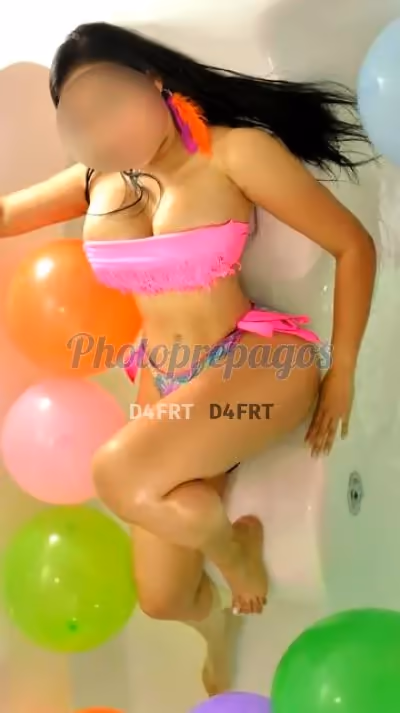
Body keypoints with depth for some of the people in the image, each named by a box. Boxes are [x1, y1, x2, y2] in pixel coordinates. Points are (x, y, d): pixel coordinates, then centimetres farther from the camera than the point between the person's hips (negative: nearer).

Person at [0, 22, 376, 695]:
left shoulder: (235, 152, -12)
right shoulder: (97, 181, 3)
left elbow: (353, 245, -9)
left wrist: (342, 371, -6)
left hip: (258, 362, -5)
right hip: (167, 382, 5)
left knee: (119, 473, -32)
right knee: (161, 600, 6)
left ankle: (234, 544, 1)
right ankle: (215, 623, 46)